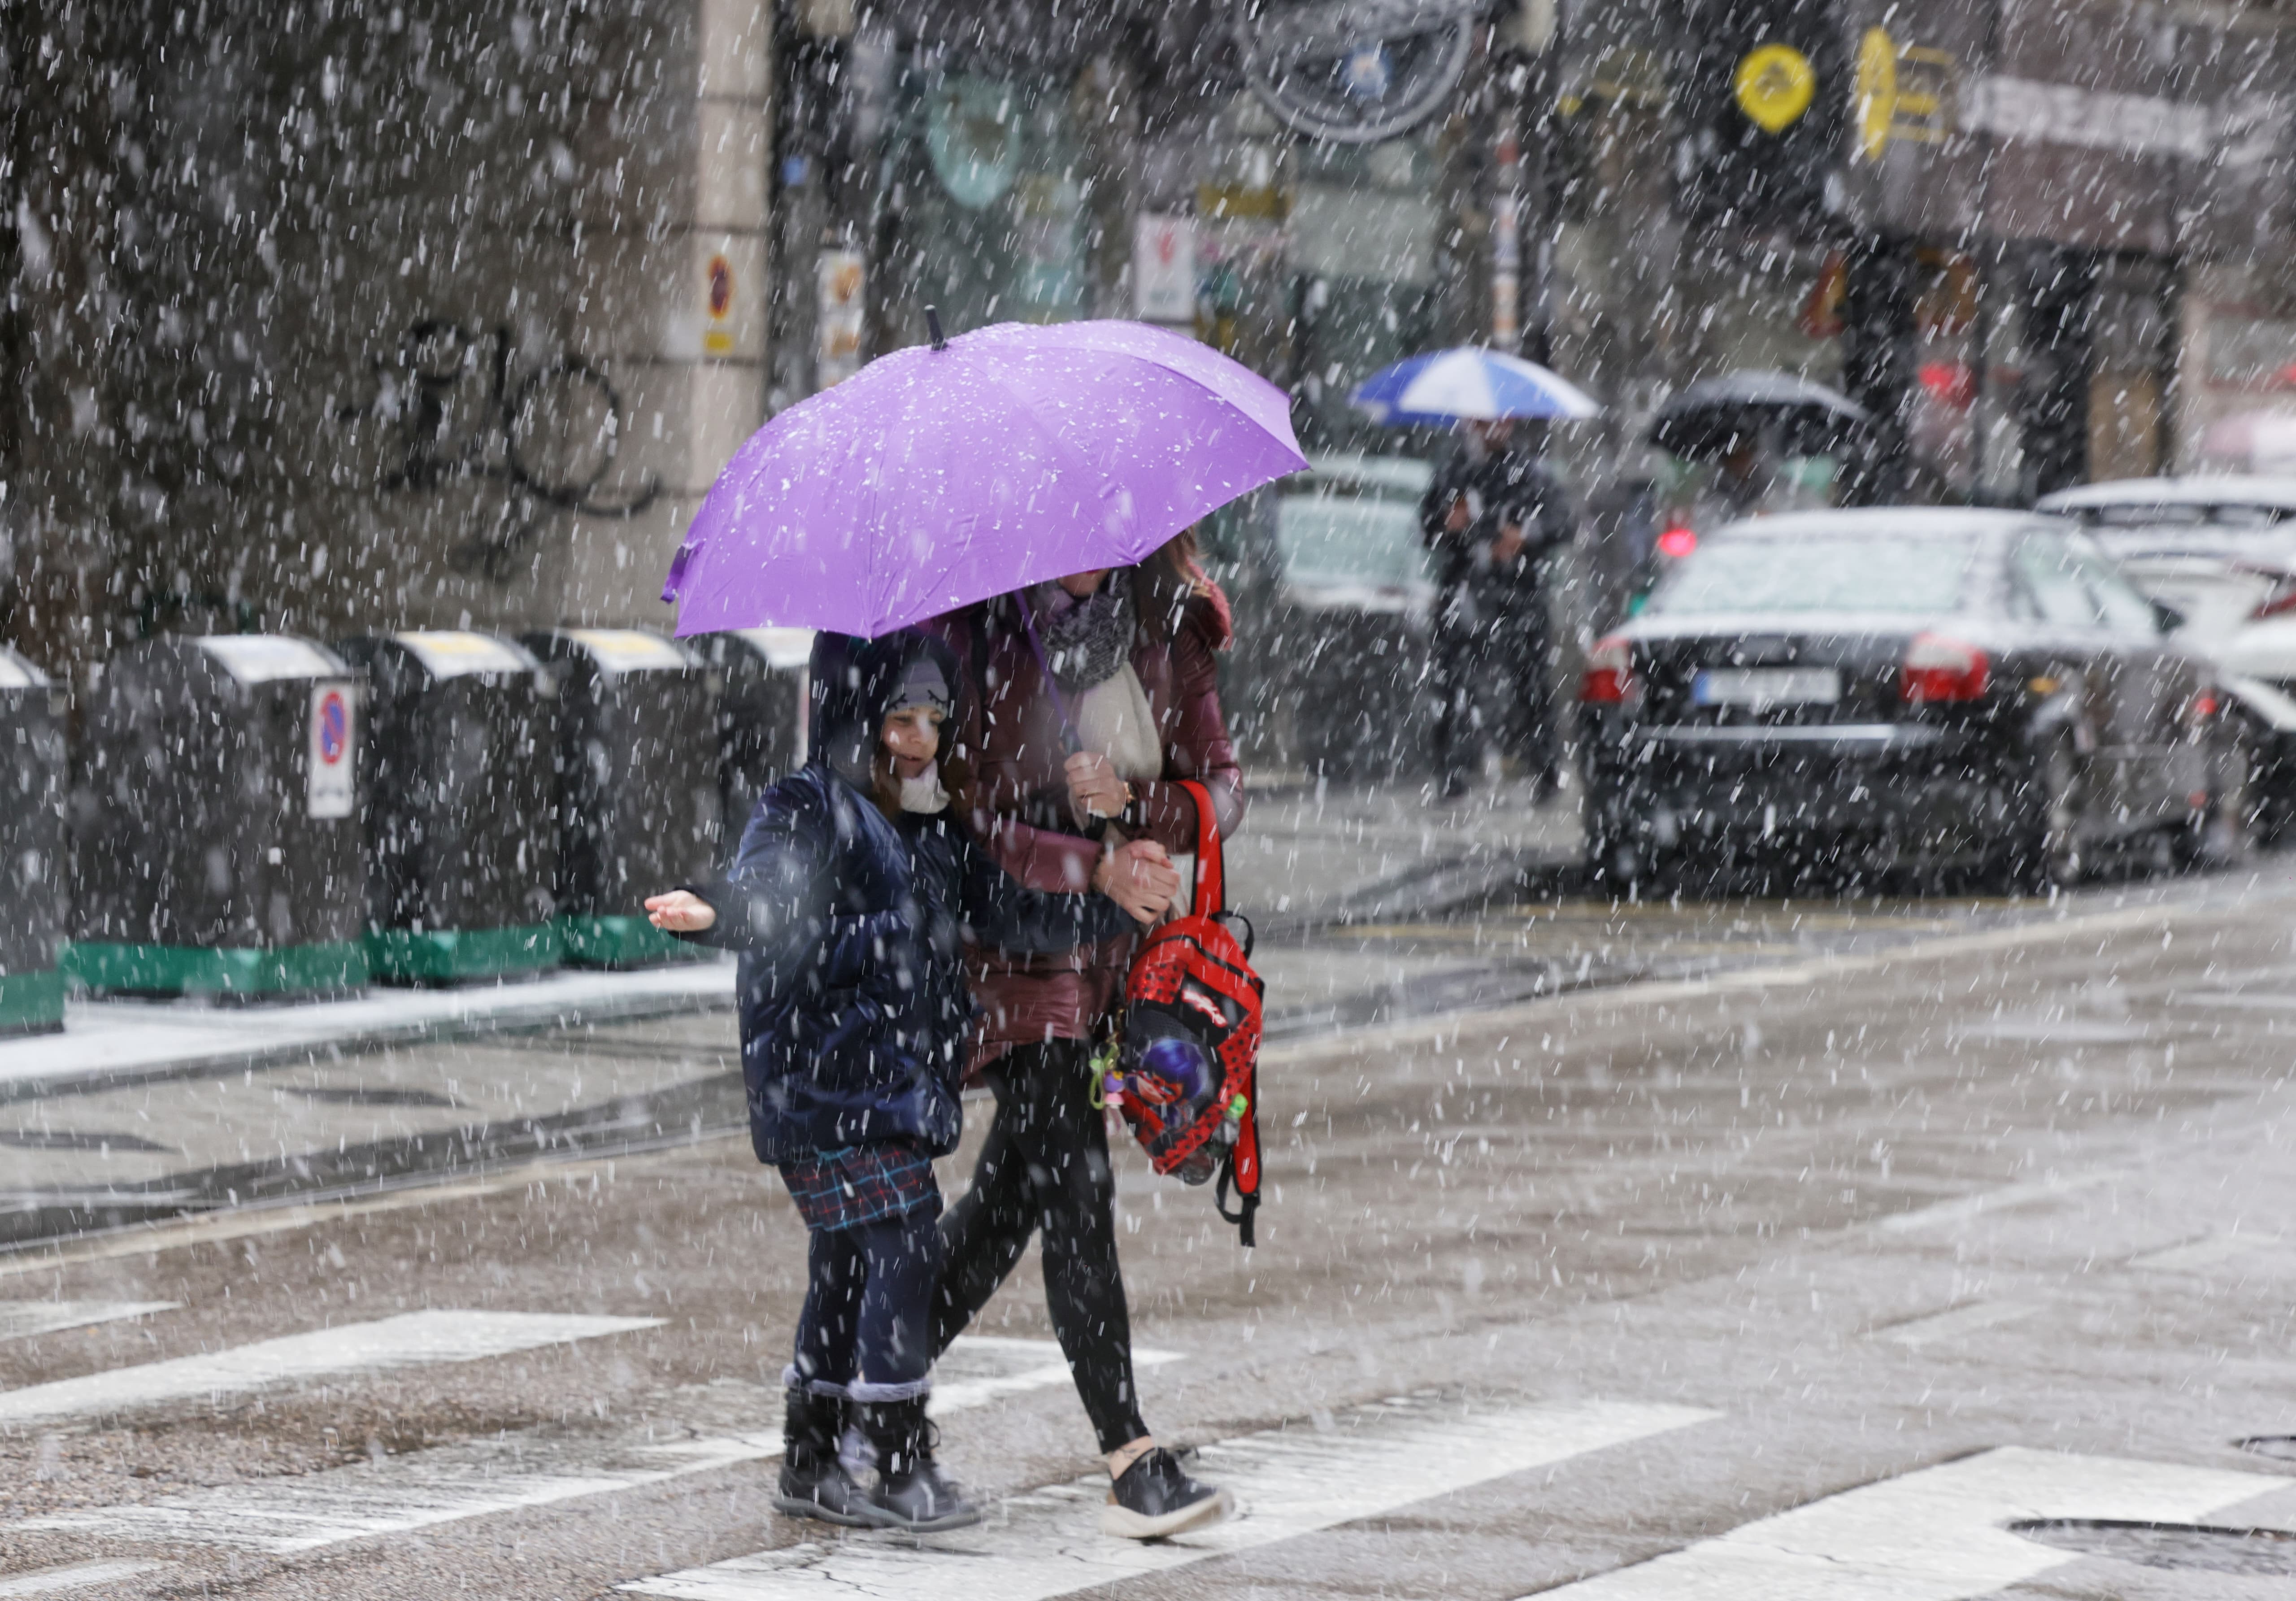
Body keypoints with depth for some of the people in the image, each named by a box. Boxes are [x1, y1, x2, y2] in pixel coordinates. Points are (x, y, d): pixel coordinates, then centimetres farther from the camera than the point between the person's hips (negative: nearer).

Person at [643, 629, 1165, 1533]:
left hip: (903, 1083, 8)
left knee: (846, 1271, 12)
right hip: (826, 1078, -8)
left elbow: (1005, 914, 20)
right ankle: (902, 1468, -8)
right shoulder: (807, 812, -8)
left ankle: (809, 1465, 21)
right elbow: (770, 891, -26)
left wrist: (1104, 902, 9)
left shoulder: (934, 832, 16)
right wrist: (714, 914, -49)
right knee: (901, 1250, -14)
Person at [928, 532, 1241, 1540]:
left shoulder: (1166, 626, 3)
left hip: (1120, 943, 6)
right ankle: (1132, 1464, -13)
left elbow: (1221, 785, 4)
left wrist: (1137, 806, -17)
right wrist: (1099, 864, -26)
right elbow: (960, 817, -17)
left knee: (1016, 1188, 8)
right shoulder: (977, 634, -12)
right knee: (1075, 1183, -15)